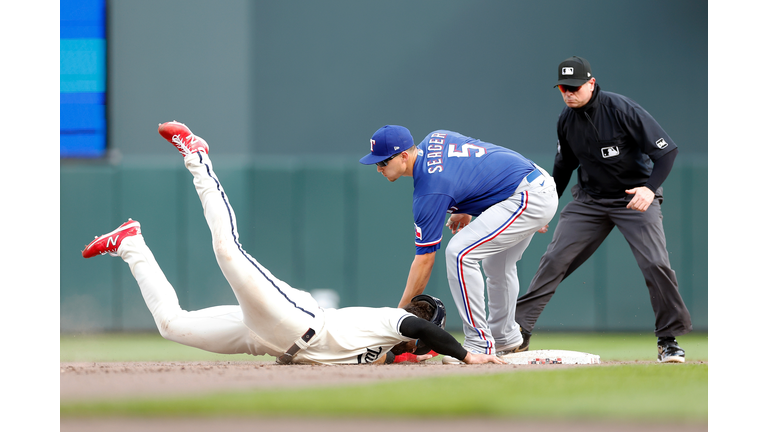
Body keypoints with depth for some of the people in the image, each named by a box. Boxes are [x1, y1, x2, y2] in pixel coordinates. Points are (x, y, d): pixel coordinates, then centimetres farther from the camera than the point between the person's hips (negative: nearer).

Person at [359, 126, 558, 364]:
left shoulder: (430, 189, -20)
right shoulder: (433, 139, 4)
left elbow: (424, 259, -18)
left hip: (528, 199, -11)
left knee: (459, 253, -18)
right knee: (496, 262, 28)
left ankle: (480, 344, -12)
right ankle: (506, 339, 45)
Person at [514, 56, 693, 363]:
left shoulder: (622, 110, -20)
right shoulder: (566, 120, -2)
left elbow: (666, 150, -22)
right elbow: (564, 165, 15)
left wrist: (650, 188, -36)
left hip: (636, 197, -5)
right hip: (590, 199, 5)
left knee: (655, 263, -18)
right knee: (554, 261, -5)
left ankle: (669, 340, -2)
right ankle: (518, 332, 0)